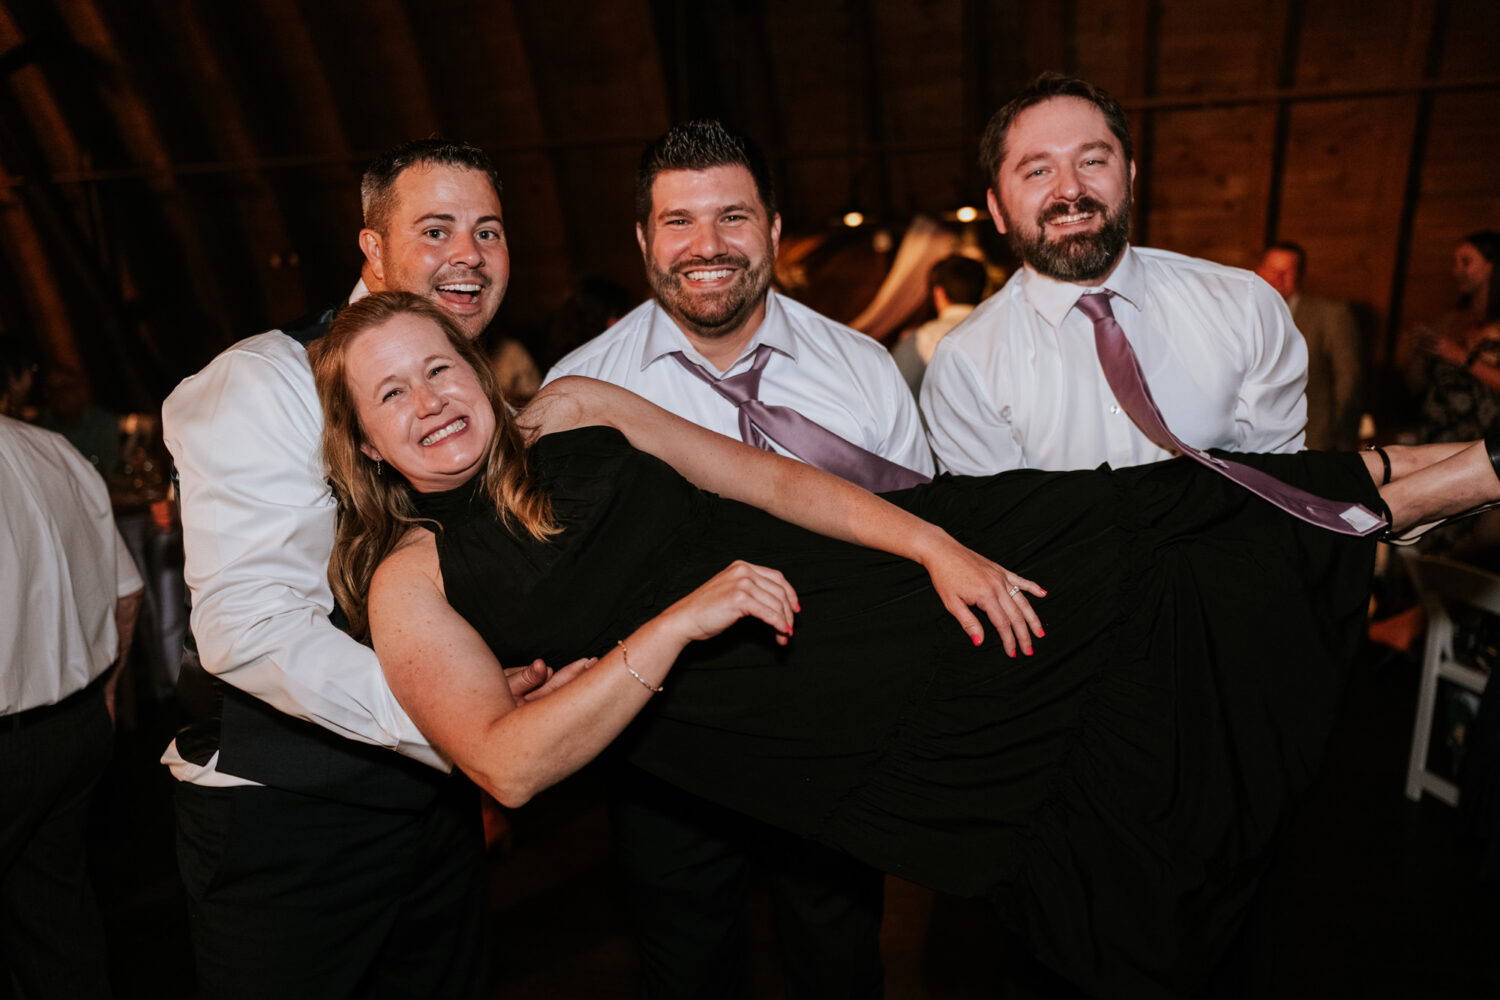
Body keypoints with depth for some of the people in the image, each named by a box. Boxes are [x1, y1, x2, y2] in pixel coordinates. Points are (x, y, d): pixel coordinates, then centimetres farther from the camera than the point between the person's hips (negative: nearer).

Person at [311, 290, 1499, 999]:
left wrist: (935, 544, -8)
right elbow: (507, 762, -17)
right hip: (808, 724, -2)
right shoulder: (411, 579, -3)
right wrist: (676, 627, -25)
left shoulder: (573, 409, 5)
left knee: (1129, 531, 0)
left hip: (862, 586, 3)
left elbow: (776, 480, 4)